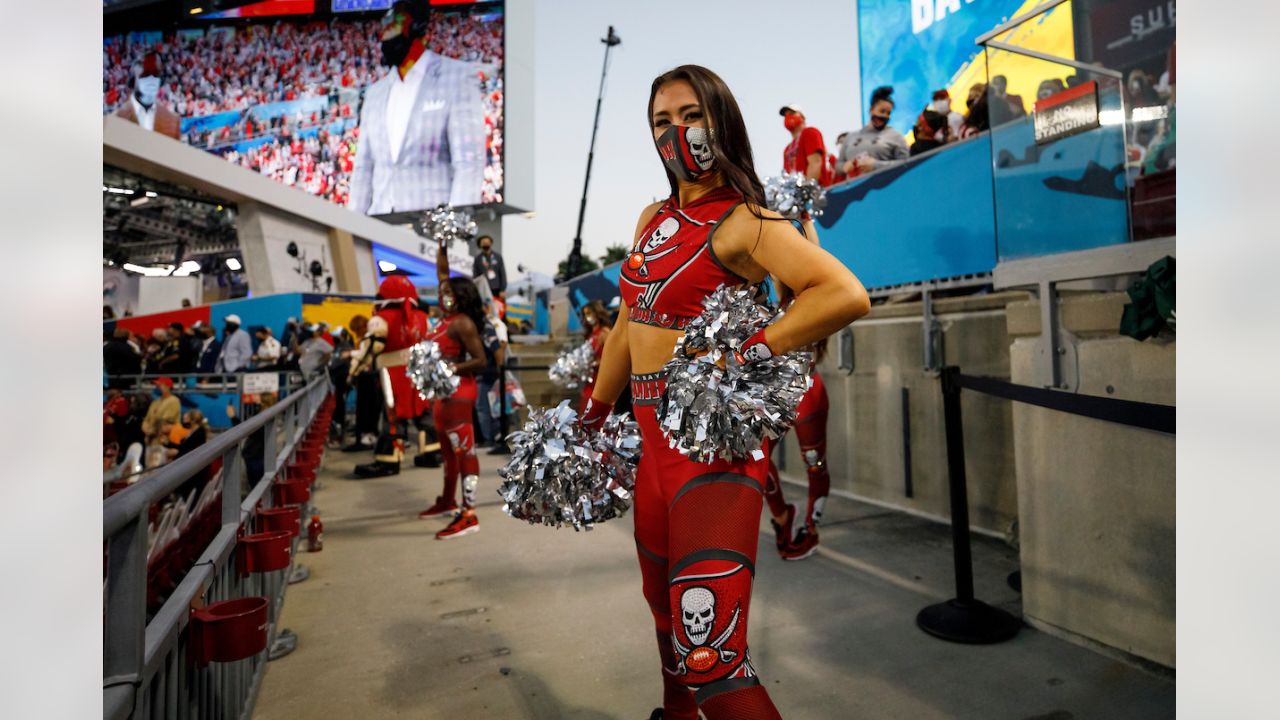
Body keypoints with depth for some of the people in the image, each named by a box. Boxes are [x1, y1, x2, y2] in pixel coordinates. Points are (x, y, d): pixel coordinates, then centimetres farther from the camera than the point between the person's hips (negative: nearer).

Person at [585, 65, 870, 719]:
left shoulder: (743, 221, -11)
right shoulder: (653, 219, 13)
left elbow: (847, 294, -24)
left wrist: (749, 353, -27)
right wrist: (592, 415, 24)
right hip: (655, 441, 8)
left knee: (709, 657, -11)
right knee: (665, 611, 25)